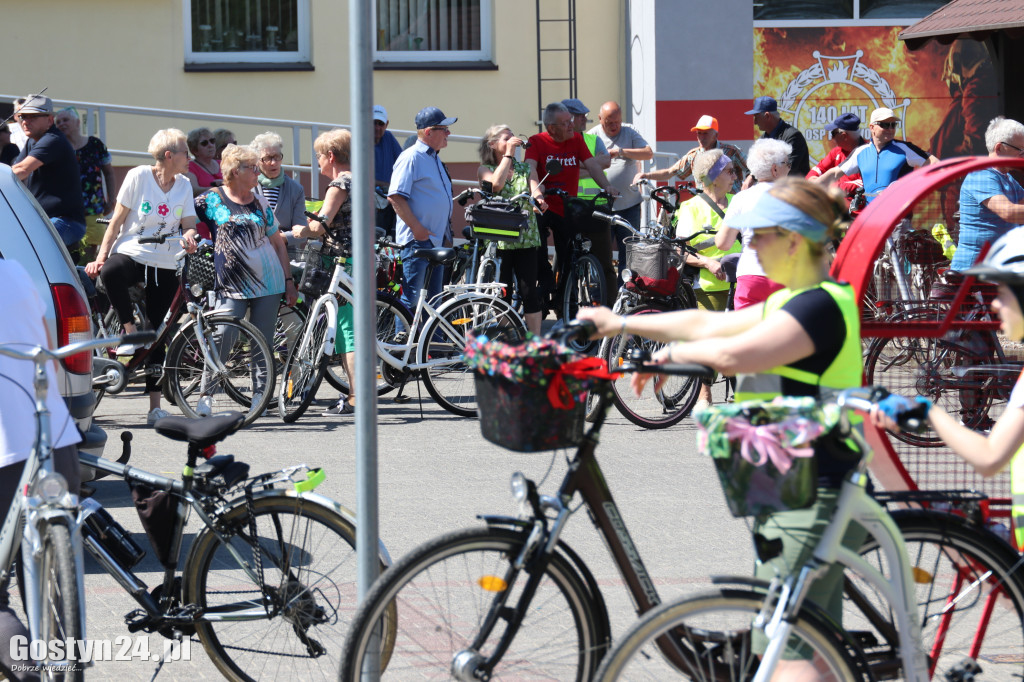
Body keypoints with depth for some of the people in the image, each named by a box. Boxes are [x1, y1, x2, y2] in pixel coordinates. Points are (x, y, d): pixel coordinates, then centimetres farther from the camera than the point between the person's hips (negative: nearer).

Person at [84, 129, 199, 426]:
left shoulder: (184, 185, 7)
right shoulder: (139, 176, -4)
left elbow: (188, 224, 4)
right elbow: (117, 220, -2)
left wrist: (189, 235, -20)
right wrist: (101, 255, -10)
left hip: (165, 265, 3)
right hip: (132, 254, -3)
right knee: (110, 273, -40)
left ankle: (155, 405, 4)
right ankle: (130, 333, -22)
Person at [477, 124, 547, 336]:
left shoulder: (524, 168, 13)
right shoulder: (485, 169, 5)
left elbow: (535, 190, 2)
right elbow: (497, 183, -17)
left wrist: (538, 197, -22)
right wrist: (508, 154, -13)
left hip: (526, 238, 2)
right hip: (498, 239, -2)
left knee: (529, 292, -3)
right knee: (501, 294, 1)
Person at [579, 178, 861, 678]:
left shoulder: (821, 305, -18)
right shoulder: (794, 302, 16)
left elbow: (732, 354, -28)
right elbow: (709, 325, 21)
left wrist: (672, 354, -11)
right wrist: (620, 324, 22)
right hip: (794, 493, 11)